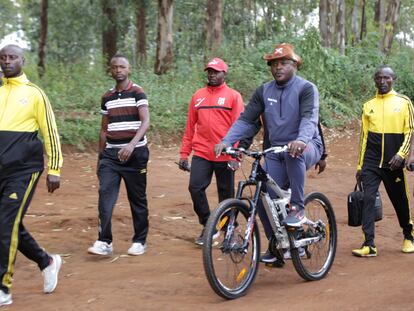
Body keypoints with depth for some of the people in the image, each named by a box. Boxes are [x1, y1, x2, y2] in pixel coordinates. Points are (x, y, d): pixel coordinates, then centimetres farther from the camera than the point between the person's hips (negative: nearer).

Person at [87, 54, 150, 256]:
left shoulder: (137, 93, -3)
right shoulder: (107, 97, 13)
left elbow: (145, 121, -15)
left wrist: (132, 144, -30)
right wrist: (100, 157, 16)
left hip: (134, 153, -4)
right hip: (110, 154, 4)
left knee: (137, 199, 4)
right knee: (105, 195, -10)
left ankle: (140, 241, 17)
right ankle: (104, 242, -10)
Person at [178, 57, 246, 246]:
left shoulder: (233, 96, 0)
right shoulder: (198, 96, 10)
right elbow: (190, 127, 12)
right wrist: (184, 153, 8)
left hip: (225, 156, -2)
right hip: (201, 154, 3)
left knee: (226, 195, 6)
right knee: (195, 188, -11)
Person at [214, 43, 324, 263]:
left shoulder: (306, 89, -6)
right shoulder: (263, 92, 8)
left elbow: (310, 117, -23)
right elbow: (246, 120, 3)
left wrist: (301, 140, -44)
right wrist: (226, 141, -13)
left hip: (305, 147, -4)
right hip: (275, 152, 5)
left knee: (294, 153, -40)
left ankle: (298, 208, -27)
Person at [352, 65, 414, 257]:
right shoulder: (368, 106, 10)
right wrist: (360, 165, 13)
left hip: (393, 162, -2)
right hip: (371, 162, 2)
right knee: (368, 199, -10)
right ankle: (369, 245, -9)